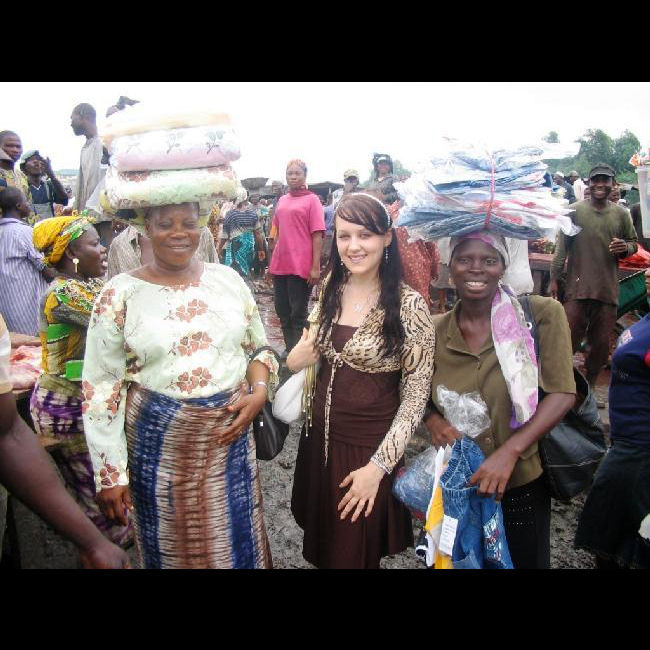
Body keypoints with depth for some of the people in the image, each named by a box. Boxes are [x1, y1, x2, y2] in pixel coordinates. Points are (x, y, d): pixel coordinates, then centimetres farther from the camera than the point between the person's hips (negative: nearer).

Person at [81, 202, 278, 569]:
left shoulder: (228, 279, 2)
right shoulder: (120, 294, -6)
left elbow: (258, 347, 12)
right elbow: (101, 389, -5)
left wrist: (260, 391, -7)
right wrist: (110, 472, -6)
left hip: (231, 435, 2)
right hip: (159, 443, -2)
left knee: (238, 542, 15)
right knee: (171, 547, 15)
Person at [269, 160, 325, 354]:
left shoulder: (312, 200, -4)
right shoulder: (281, 200, 12)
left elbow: (317, 235, -10)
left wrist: (315, 267, -16)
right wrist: (273, 262, 17)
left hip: (301, 267, -6)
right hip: (279, 265, 6)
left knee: (298, 314, 1)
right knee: (282, 311, 14)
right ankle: (289, 350, 28)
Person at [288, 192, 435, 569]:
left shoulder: (409, 305, -18)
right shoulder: (330, 289, -2)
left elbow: (416, 397, -15)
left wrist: (378, 465, -18)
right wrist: (297, 358, -9)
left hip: (371, 445, -4)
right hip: (322, 435, 5)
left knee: (356, 554, 16)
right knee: (322, 544, 23)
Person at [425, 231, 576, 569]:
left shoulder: (543, 314, -12)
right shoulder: (434, 331, -5)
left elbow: (562, 393, -15)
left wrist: (509, 451, -24)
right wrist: (434, 421, -14)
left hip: (523, 483, -2)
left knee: (525, 560, 20)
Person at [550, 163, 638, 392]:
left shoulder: (621, 214, 8)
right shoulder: (575, 211, 0)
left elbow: (634, 243, 18)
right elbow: (562, 247, -1)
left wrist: (625, 247, -6)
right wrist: (554, 279, -4)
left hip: (608, 289, 3)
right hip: (577, 287, -3)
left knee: (601, 345, 9)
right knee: (569, 341, -1)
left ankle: (589, 388, 26)